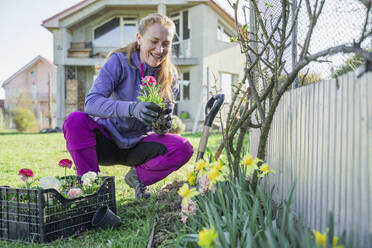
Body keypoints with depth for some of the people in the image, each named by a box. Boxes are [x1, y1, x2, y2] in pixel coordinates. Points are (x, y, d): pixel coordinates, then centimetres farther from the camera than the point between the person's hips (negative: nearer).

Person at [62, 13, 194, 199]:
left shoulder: (169, 75, -3)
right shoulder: (119, 61, -15)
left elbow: (165, 117, 0)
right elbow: (92, 102, -28)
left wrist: (164, 125, -26)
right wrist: (132, 108, -46)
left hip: (136, 145, 3)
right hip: (106, 140, -2)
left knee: (183, 148, -23)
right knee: (75, 121, -32)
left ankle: (138, 176, 4)